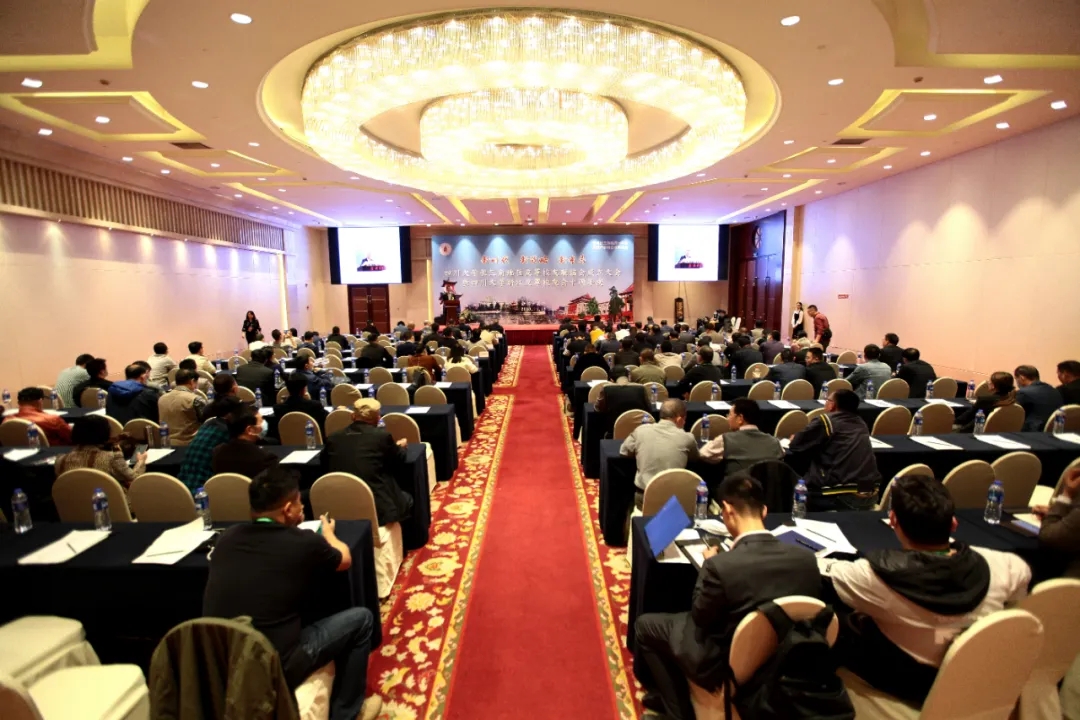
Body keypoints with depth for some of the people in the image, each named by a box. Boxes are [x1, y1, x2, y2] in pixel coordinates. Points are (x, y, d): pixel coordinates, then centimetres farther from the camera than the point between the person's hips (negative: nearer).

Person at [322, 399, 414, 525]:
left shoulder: (334, 438, 1)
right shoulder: (383, 435, -8)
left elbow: (324, 463, 21)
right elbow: (398, 461, 9)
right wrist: (400, 447, 31)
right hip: (379, 509, -4)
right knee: (407, 499, 27)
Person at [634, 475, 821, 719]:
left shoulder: (720, 565, -31)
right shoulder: (806, 558, -16)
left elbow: (700, 618, -13)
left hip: (727, 666, -6)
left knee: (645, 624, 14)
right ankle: (667, 692, 40)